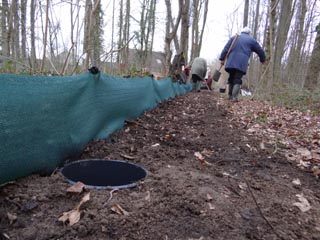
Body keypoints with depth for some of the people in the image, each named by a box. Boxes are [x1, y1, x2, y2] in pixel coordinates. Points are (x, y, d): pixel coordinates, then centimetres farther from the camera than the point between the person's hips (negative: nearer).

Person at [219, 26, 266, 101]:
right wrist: (262, 59, 37)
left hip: (231, 62, 3)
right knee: (237, 80, -3)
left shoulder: (234, 37, 17)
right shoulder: (252, 40, 14)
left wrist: (222, 59, 4)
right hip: (242, 64, -2)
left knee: (231, 79, 14)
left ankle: (230, 95, 16)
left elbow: (226, 48, 6)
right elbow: (260, 51, 21)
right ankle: (234, 97, -15)